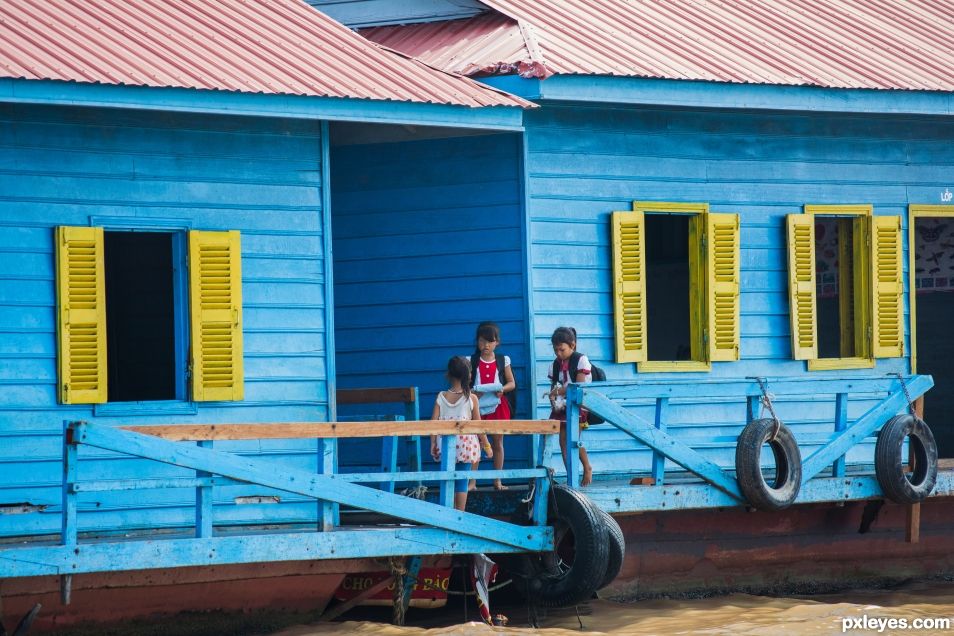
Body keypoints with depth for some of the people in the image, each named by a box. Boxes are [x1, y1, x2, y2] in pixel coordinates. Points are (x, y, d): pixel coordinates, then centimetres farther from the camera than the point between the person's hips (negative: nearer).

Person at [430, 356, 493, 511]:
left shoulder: (441, 397, -1)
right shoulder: (471, 398, -6)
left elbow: (434, 421, -5)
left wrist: (433, 443, 2)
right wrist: (486, 445, 6)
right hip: (465, 444, -2)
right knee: (462, 481, 3)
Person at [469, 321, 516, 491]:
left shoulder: (503, 361, 4)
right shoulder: (471, 362, 2)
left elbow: (512, 383, 7)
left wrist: (502, 389, -14)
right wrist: (472, 392, -18)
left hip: (497, 405, 1)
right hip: (478, 405, -1)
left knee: (498, 442, 6)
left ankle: (497, 481, 12)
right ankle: (472, 481, -3)